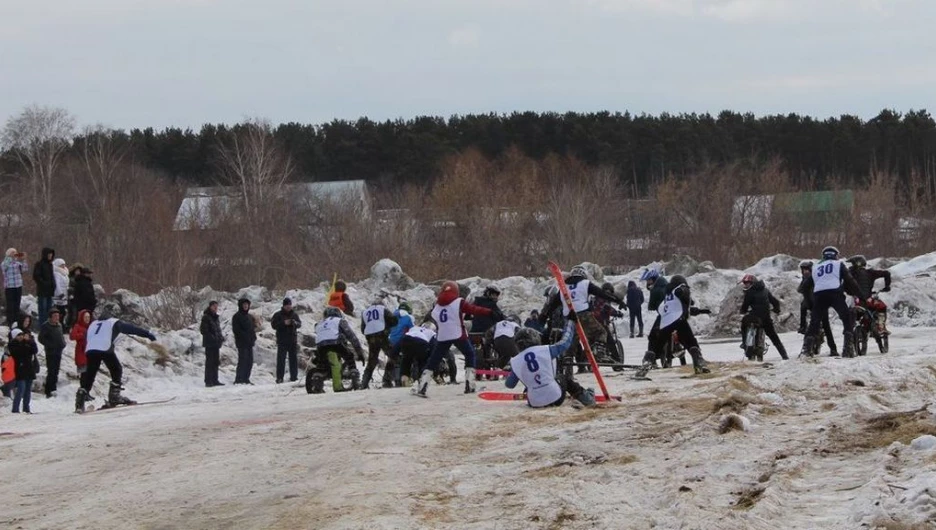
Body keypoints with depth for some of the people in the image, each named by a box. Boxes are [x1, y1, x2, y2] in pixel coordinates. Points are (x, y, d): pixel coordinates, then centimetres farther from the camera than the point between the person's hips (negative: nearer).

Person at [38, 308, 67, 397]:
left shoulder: (59, 325, 13)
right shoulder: (46, 326, -7)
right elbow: (41, 339, -10)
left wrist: (63, 344, 7)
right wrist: (51, 345, -15)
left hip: (58, 352, 7)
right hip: (50, 353, -7)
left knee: (55, 372, 11)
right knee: (51, 372, -11)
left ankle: (53, 389, 18)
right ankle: (49, 391, -11)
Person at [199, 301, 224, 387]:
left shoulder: (216, 317, 16)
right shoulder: (206, 317, -10)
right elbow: (203, 330, -14)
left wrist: (221, 337, 6)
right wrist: (213, 338, -21)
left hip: (216, 343, 8)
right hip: (209, 343, -8)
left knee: (216, 362, 12)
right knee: (209, 361, -7)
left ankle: (214, 380, 18)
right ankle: (208, 381, -5)